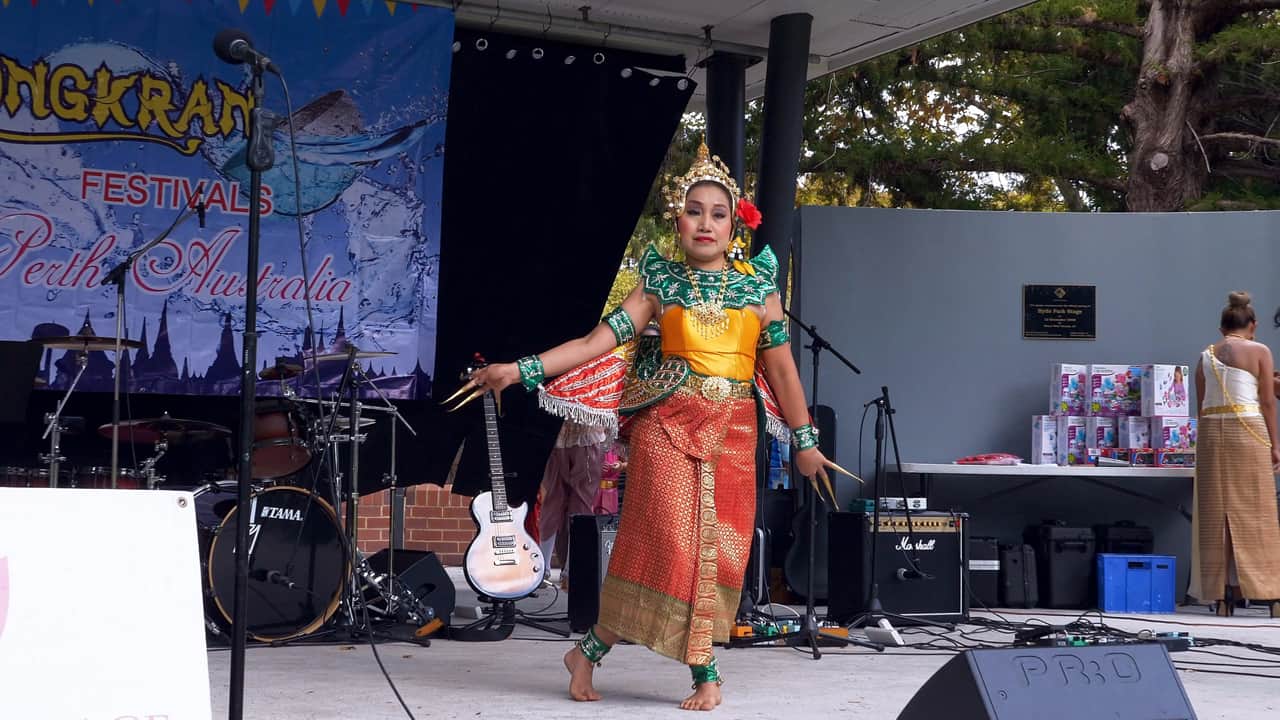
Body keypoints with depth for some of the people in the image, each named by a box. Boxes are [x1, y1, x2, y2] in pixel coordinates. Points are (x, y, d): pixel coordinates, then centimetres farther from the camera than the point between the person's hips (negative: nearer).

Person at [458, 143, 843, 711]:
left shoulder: (758, 286, 8)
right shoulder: (661, 285, 4)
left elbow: (781, 368, 11)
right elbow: (597, 343, -3)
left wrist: (803, 441, 11)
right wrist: (520, 369, -14)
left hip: (733, 431, 2)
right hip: (668, 423, -2)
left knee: (722, 550, -2)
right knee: (670, 540, -12)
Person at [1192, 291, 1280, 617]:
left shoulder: (1206, 356, 11)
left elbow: (1200, 405, 11)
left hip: (1210, 431, 3)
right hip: (1247, 429, -3)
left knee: (1216, 513, 5)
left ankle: (1222, 595, 3)